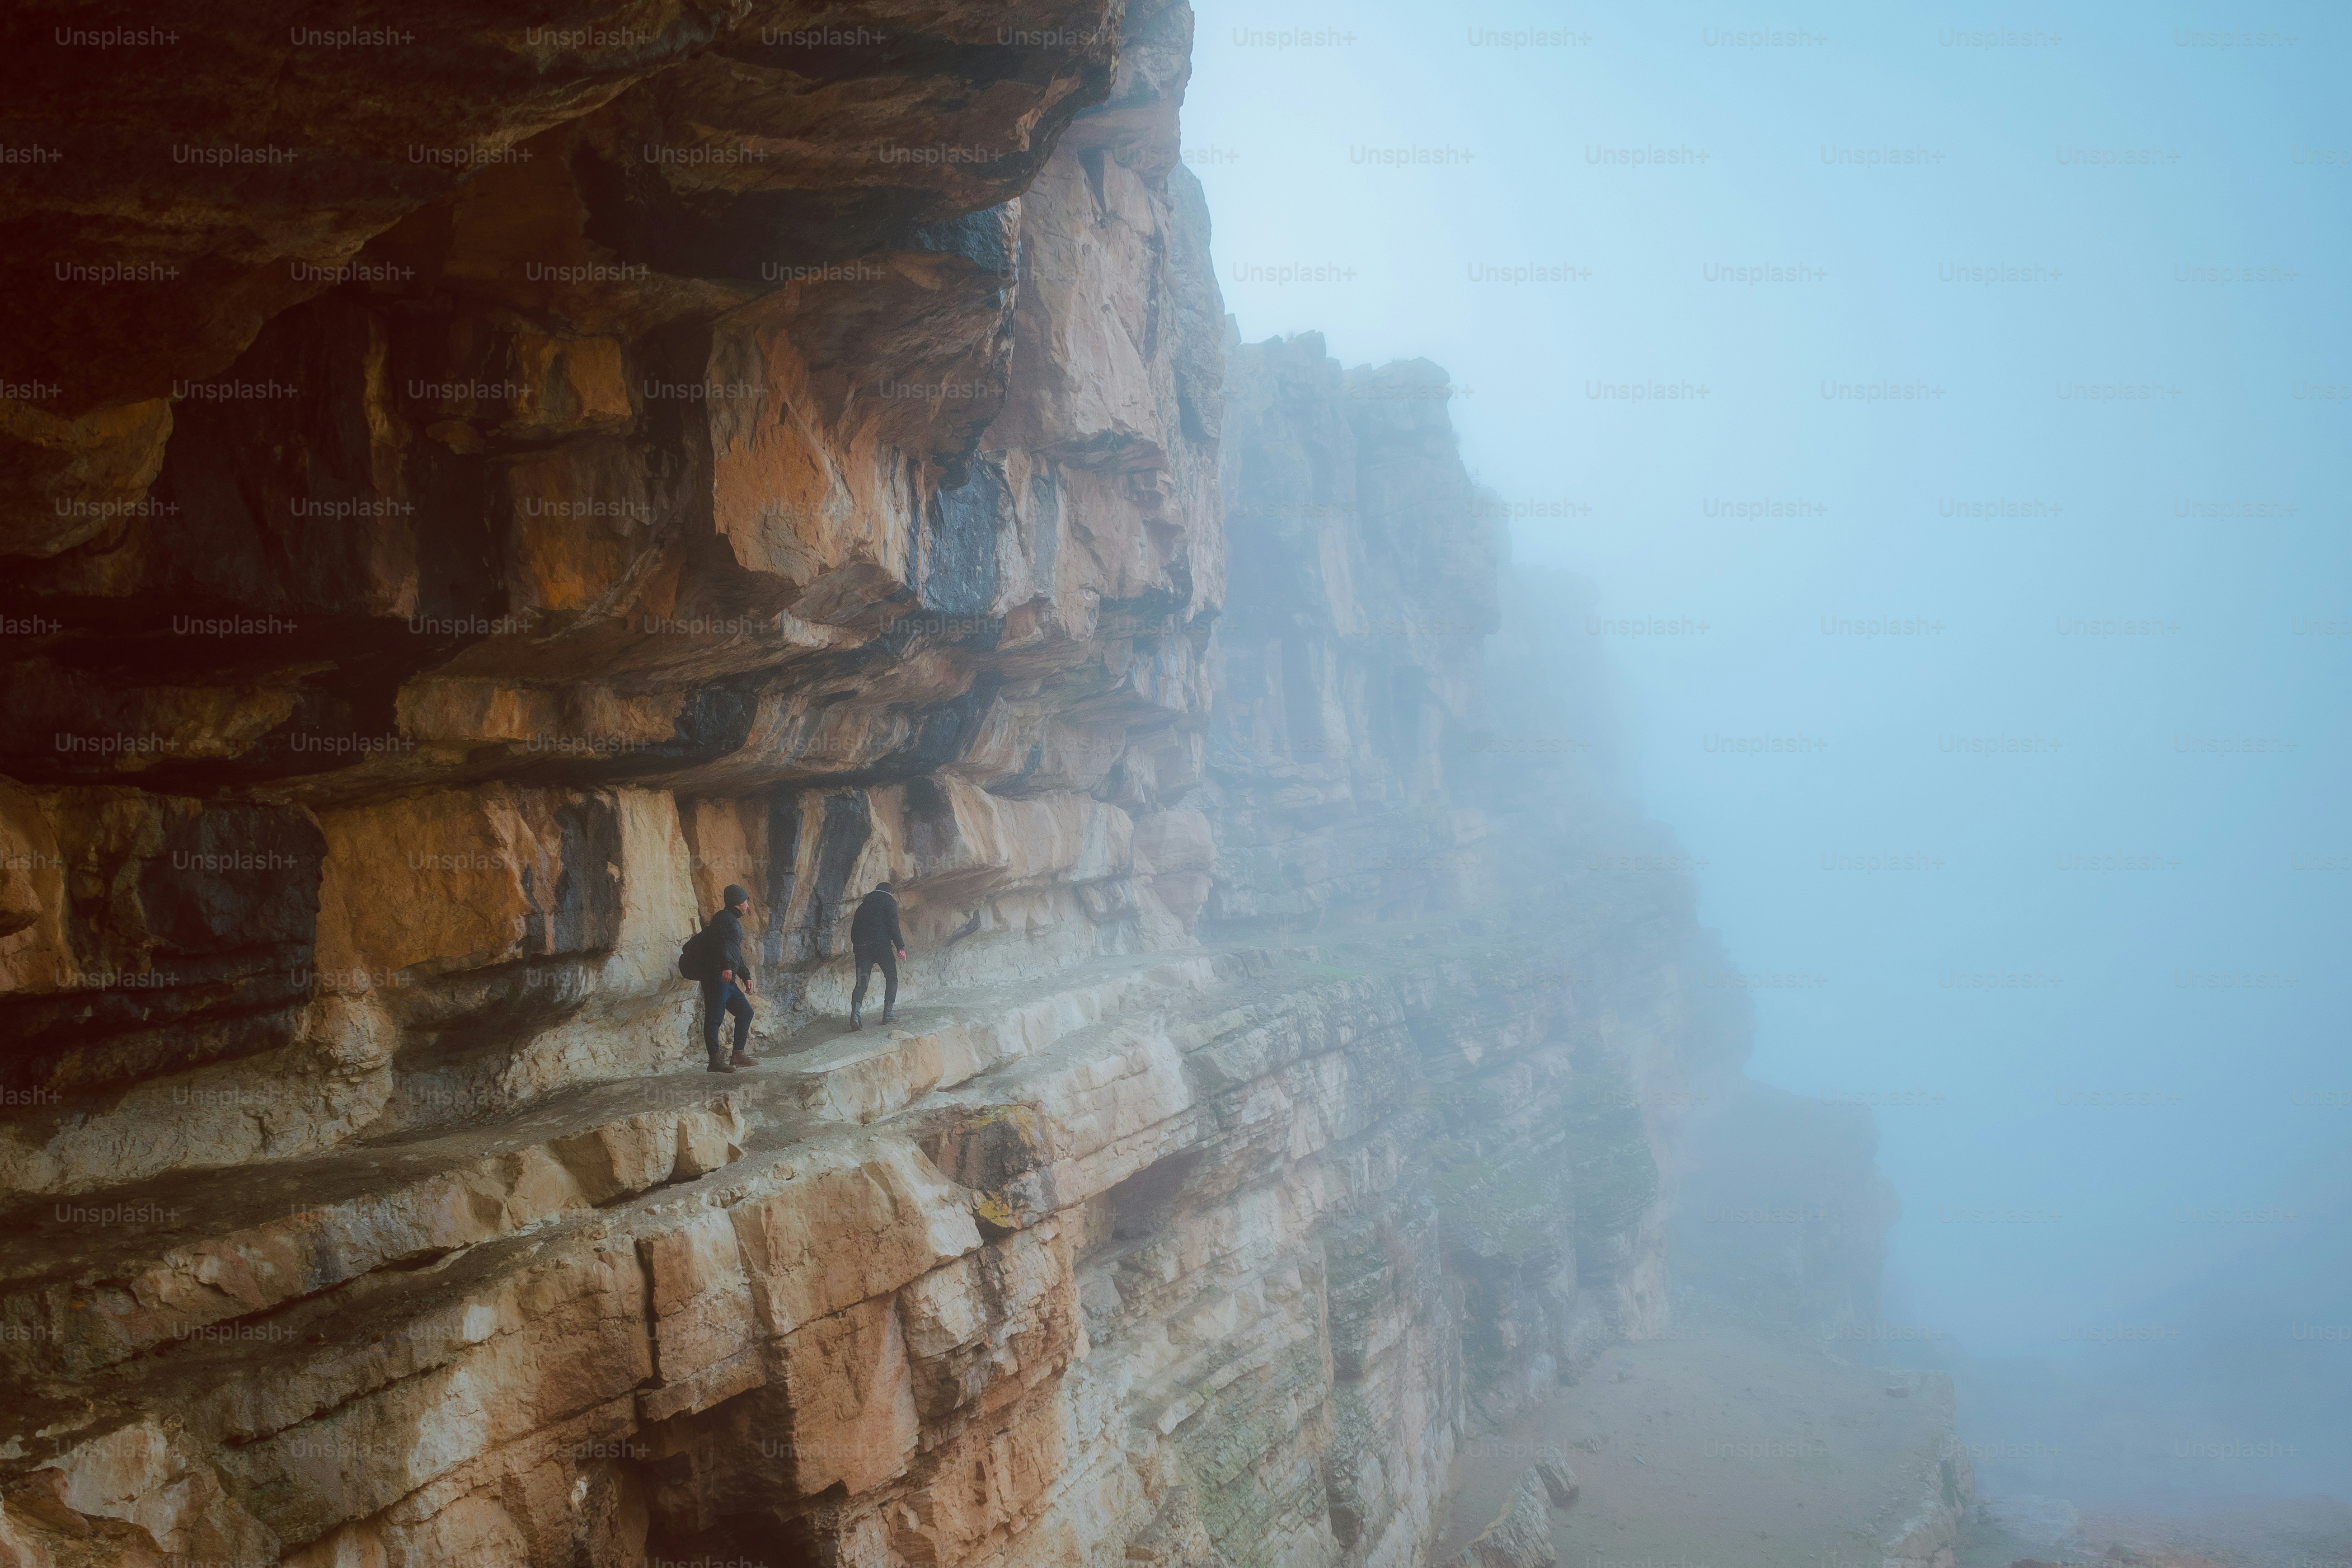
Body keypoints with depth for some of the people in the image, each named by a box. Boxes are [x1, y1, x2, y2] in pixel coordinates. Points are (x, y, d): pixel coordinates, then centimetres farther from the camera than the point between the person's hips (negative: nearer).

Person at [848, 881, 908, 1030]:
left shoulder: (864, 905, 26)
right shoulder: (889, 901, 8)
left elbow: (854, 929, 21)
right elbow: (893, 925, -5)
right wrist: (900, 947, -7)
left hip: (862, 947, 5)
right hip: (882, 945, -5)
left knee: (861, 983, 1)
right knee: (892, 979, 10)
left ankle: (855, 1014, -22)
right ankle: (887, 1014, 2)